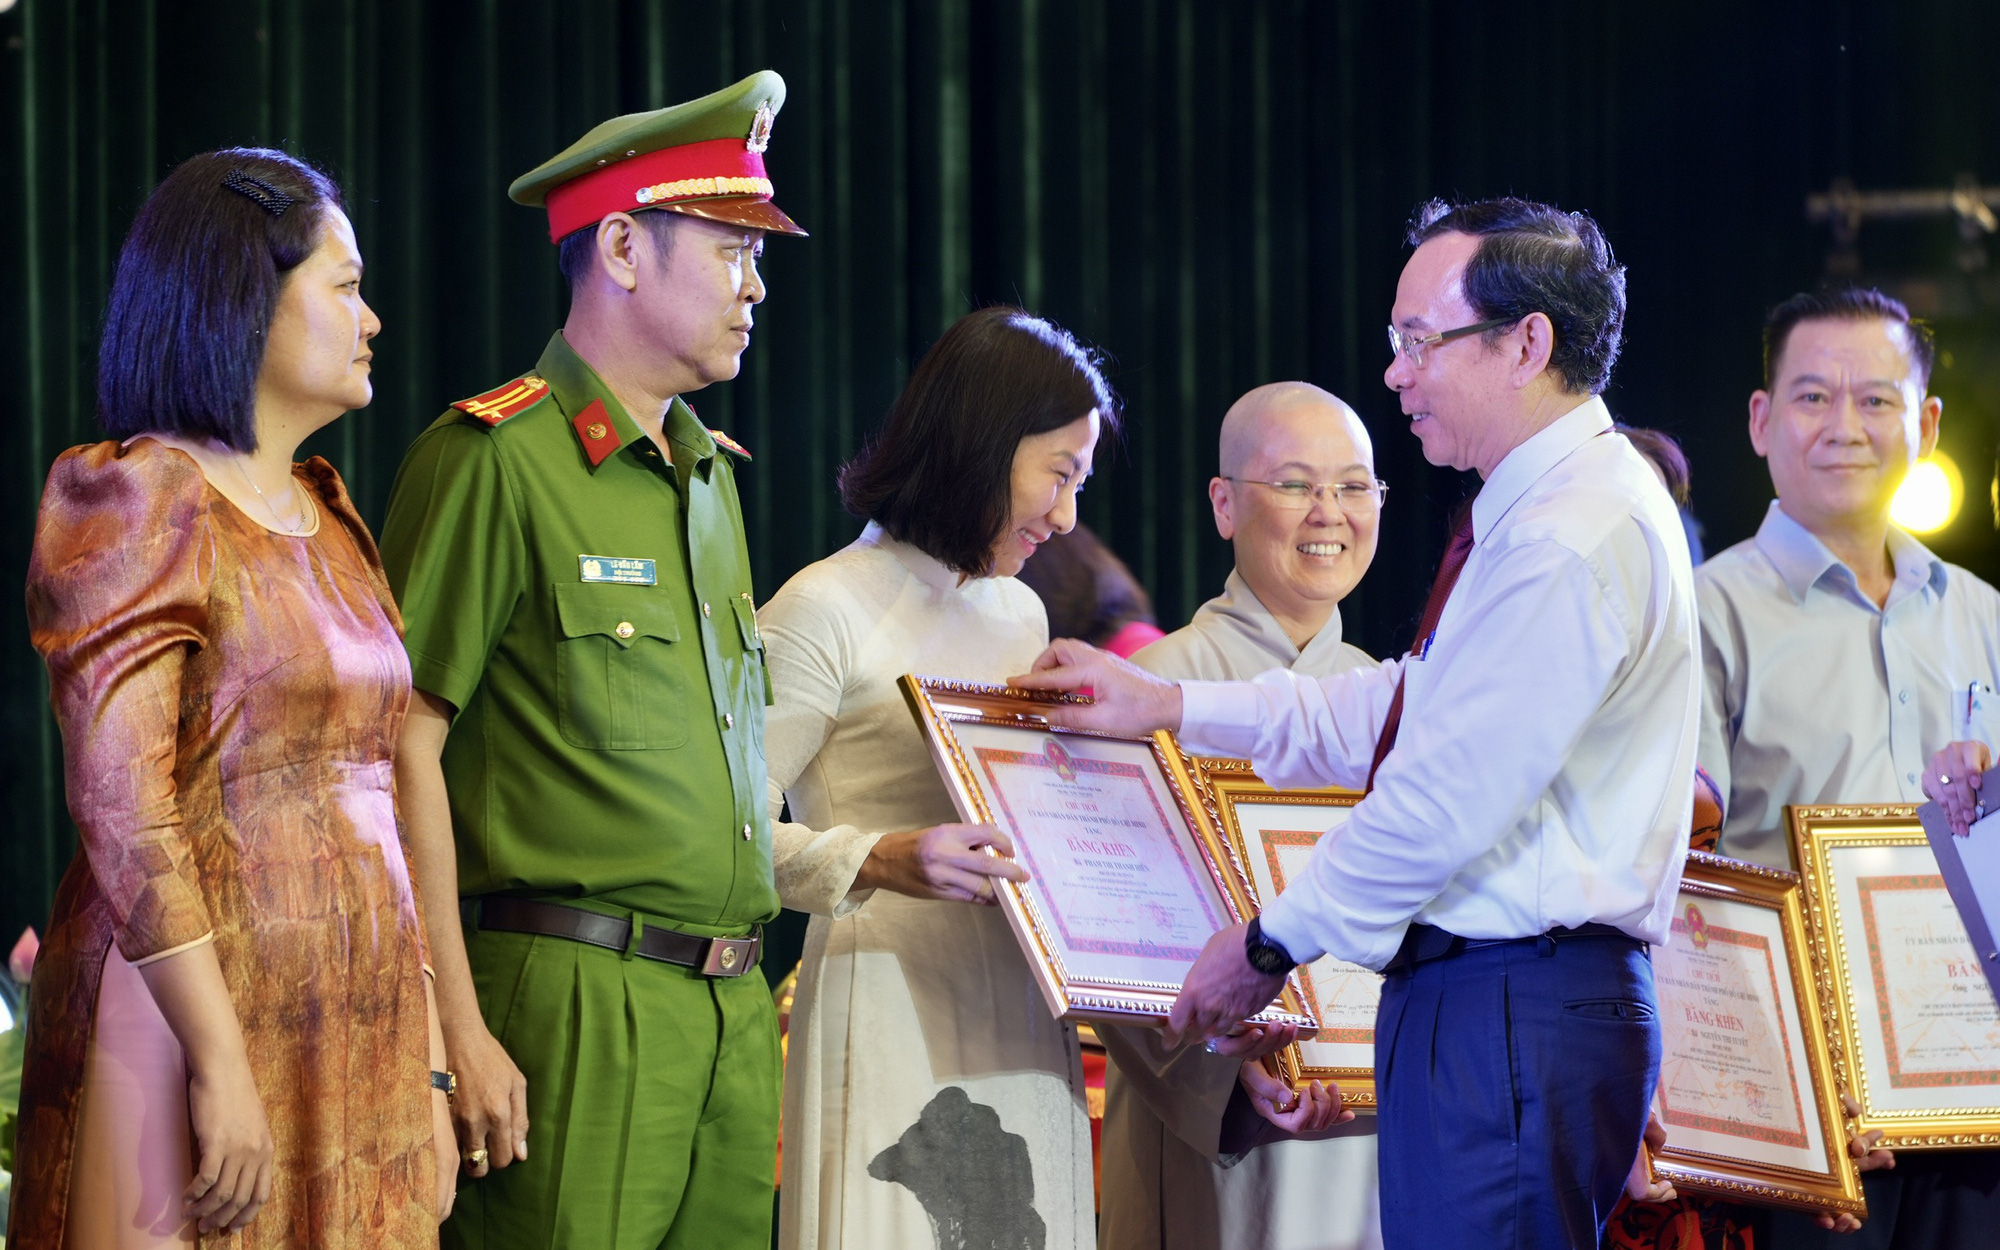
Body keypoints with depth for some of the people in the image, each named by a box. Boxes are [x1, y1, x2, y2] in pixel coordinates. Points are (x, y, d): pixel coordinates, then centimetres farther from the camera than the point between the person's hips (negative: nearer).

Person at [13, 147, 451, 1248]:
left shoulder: (327, 520, 18)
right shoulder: (141, 506, -6)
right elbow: (122, 808, -15)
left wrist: (431, 1069, 10)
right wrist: (222, 1063, -21)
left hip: (357, 1023, 7)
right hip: (202, 1003, -7)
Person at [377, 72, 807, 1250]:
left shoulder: (711, 478, 19)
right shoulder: (496, 460, -7)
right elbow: (408, 746, -11)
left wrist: (749, 992, 18)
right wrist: (459, 1027, -16)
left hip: (734, 1008, 8)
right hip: (575, 1005, -7)